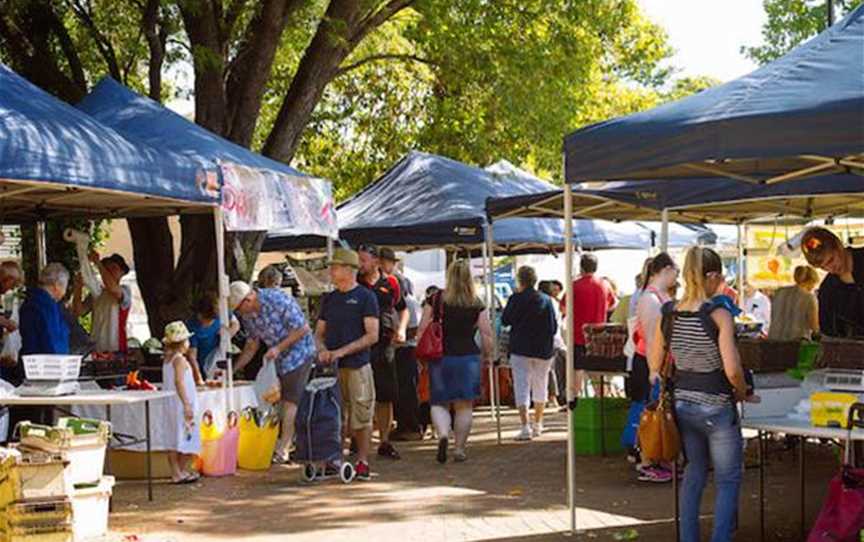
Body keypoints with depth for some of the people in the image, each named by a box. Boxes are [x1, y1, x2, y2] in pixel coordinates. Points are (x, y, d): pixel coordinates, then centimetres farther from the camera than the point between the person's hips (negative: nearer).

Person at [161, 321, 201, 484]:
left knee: (174, 440, 8)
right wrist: (187, 404, -23)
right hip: (180, 405, -9)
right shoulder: (180, 360, -13)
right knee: (186, 437, -2)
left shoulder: (167, 359, 13)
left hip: (170, 405, 9)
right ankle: (183, 471, 1)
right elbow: (179, 382, -22)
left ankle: (176, 472, 11)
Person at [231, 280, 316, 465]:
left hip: (299, 353, -8)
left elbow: (303, 328, -21)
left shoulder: (277, 300, -24)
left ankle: (282, 450, -8)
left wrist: (278, 348, -21)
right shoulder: (248, 315, -1)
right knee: (281, 402, 7)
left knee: (290, 401, -9)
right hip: (278, 359, 8)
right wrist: (234, 369, 2)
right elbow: (251, 346, 10)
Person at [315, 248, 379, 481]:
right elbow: (319, 333, 19)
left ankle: (362, 462, 3)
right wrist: (322, 350, -3)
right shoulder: (329, 299, 16)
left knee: (361, 418, -4)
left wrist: (342, 351, -14)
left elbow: (372, 336, -7)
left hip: (357, 366, -5)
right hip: (331, 367, 5)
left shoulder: (365, 297, -1)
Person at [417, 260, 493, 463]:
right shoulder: (477, 304, 0)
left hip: (440, 357, 0)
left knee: (439, 402, 10)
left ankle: (443, 434, -16)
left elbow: (422, 330, 0)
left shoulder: (436, 300, -1)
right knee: (464, 405, 9)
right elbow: (486, 335, -1)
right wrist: (488, 355, 14)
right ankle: (459, 449, 10)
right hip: (468, 357, 0)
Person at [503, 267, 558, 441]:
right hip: (543, 349, 3)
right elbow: (554, 326, 3)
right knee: (540, 386, 18)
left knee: (522, 387, -5)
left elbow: (505, 320, 1)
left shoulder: (516, 299, -8)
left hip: (520, 349, -3)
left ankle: (525, 426, -18)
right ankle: (537, 424, 29)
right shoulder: (546, 300, 0)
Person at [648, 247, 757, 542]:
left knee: (695, 471, 21)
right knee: (728, 480, 9)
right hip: (716, 407, -6)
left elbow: (655, 365, 5)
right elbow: (732, 370, -22)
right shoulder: (719, 315, -17)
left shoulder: (668, 314, -1)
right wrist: (743, 393, -3)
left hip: (682, 404, 6)